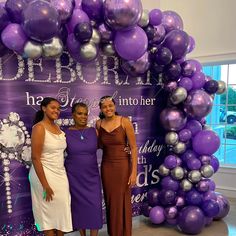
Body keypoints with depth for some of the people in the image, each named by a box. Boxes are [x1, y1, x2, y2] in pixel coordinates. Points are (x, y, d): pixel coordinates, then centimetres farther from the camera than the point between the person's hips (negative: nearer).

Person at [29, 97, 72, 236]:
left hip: (60, 174, 7)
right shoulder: (39, 128, -13)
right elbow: (35, 158, -17)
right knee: (49, 212, 7)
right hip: (45, 175, -7)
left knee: (61, 210, 13)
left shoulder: (58, 127, 8)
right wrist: (45, 185, -19)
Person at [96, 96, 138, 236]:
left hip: (123, 166, -4)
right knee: (110, 202, 14)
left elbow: (133, 148, -11)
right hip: (106, 166, 4)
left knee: (122, 202, 7)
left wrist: (134, 172, -14)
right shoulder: (99, 124, 0)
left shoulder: (125, 122, -12)